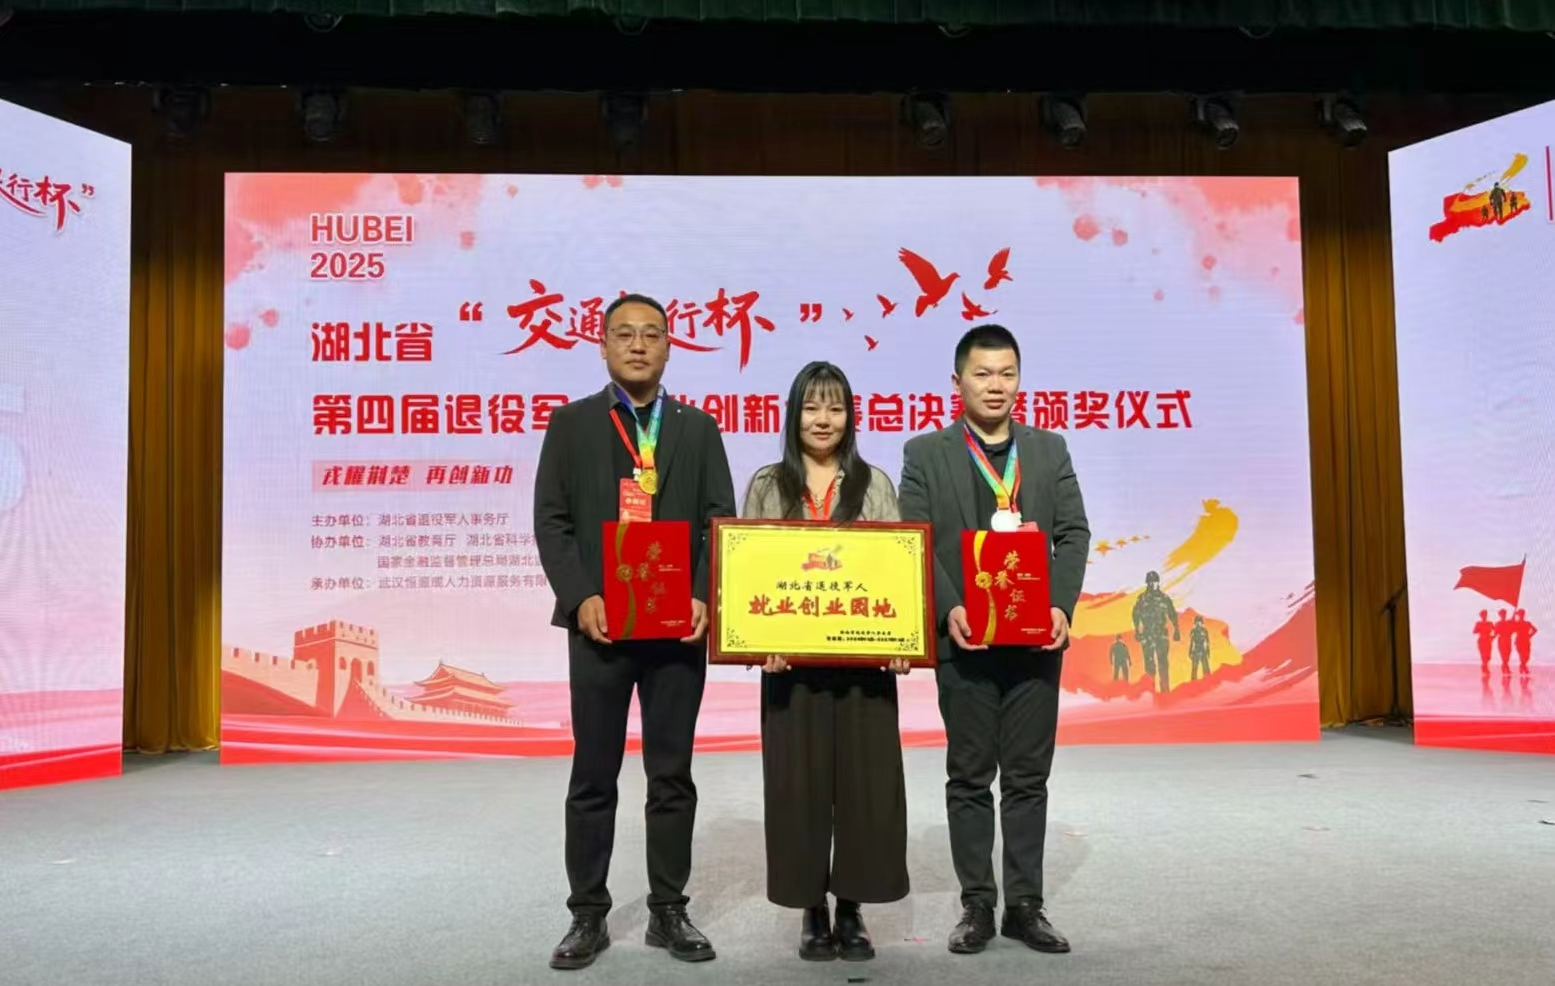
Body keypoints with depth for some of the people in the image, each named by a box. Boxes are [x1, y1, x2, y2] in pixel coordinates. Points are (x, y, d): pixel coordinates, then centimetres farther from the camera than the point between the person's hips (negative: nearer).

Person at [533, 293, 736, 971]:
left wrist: (705, 598, -11)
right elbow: (551, 521, 0)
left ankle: (668, 912, 20)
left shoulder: (698, 428, 9)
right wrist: (580, 599, -13)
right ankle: (588, 916, 18)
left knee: (672, 776, 8)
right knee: (593, 778, 6)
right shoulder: (571, 423, 5)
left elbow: (720, 524, 4)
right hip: (599, 623, -1)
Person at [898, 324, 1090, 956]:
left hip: (1036, 637, 2)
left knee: (1029, 777, 8)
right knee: (969, 778, 6)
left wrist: (1062, 606, -10)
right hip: (964, 639, -2)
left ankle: (1025, 905, 17)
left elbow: (1073, 535, 5)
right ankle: (977, 905, 16)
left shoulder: (1050, 450, 10)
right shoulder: (925, 454, 3)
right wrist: (949, 609, -16)